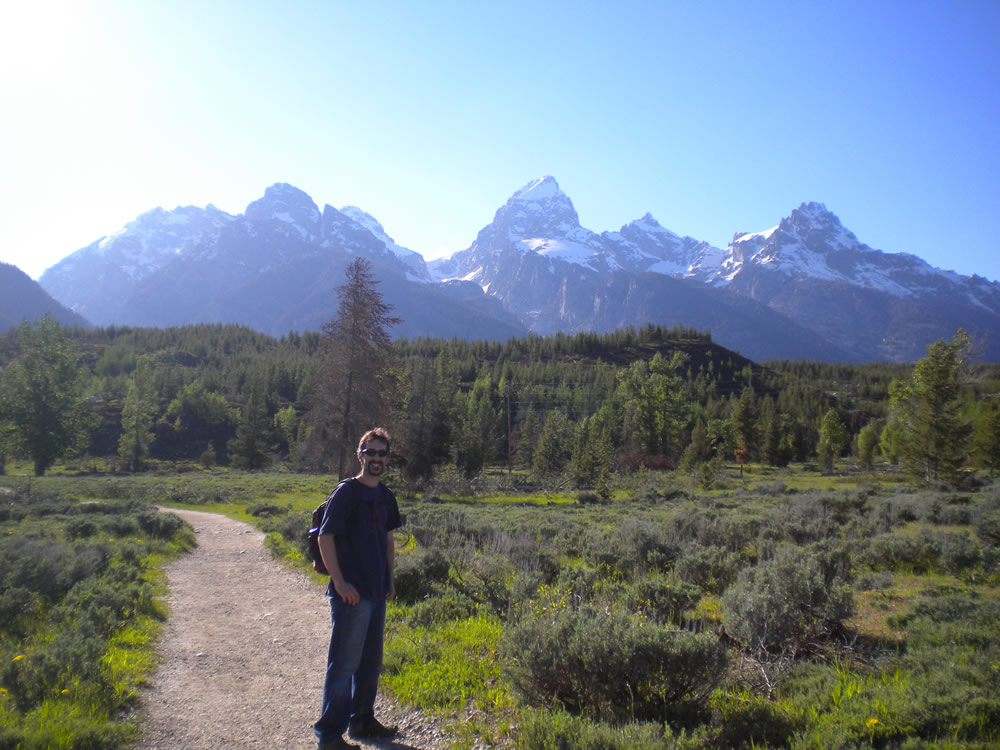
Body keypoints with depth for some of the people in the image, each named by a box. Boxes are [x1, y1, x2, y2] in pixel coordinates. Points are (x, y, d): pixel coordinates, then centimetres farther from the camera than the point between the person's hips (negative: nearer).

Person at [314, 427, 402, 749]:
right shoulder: (346, 491, -11)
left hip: (377, 592, 8)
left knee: (371, 661, 18)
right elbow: (325, 537, -15)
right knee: (344, 664, -1)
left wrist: (389, 578, 15)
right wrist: (339, 582, -18)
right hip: (351, 593, -8)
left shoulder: (386, 496, 10)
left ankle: (362, 720, 33)